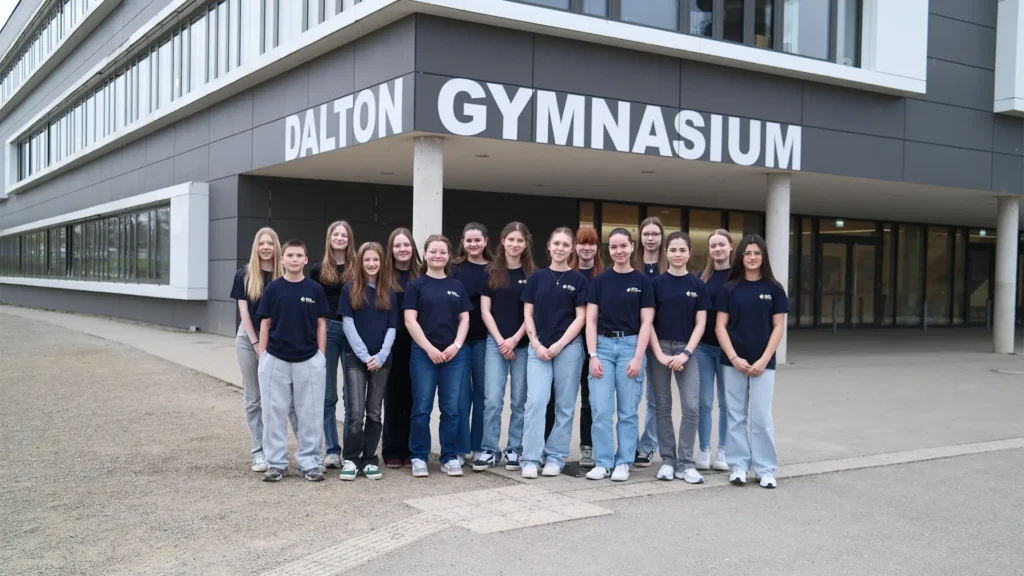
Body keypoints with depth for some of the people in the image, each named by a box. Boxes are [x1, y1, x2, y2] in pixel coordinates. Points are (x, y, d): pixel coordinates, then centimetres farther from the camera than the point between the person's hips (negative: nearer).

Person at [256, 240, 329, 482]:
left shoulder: (315, 289, 1)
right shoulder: (273, 288, 2)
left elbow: (321, 324, 5)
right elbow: (265, 324, 5)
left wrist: (321, 356, 1)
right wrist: (262, 355, 0)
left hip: (308, 360, 0)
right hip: (276, 360, 0)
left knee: (310, 414, 4)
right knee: (274, 413, 6)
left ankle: (309, 462, 14)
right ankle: (276, 463, 16)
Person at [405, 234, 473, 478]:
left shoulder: (458, 286, 13)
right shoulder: (416, 285, 3)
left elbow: (464, 319, 11)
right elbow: (410, 321, -4)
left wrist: (456, 345, -5)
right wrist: (429, 348, -11)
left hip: (454, 354, 3)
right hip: (423, 353, -2)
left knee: (451, 408, 4)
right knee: (422, 408, 0)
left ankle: (450, 457, 14)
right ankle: (419, 457, 11)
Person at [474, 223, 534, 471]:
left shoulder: (532, 275, 4)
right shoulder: (491, 273, 6)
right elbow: (485, 310, 3)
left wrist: (515, 339, -9)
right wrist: (500, 340, -6)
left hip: (523, 344, 0)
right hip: (496, 342, 0)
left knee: (520, 400, 4)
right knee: (492, 399, -5)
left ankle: (514, 450, 14)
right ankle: (489, 450, 3)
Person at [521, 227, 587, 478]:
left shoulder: (578, 280, 3)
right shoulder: (537, 277, 8)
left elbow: (580, 317, -1)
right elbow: (528, 315, 7)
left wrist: (558, 345, -10)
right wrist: (537, 345, -6)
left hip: (568, 347, -1)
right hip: (538, 348, 1)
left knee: (565, 405, 3)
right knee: (536, 401, -9)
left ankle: (556, 457, 13)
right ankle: (531, 459, -5)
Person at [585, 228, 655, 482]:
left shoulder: (642, 281, 2)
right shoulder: (600, 281, 5)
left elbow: (646, 322, -1)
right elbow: (591, 320, 3)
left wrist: (638, 357, -9)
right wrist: (592, 355, -6)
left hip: (630, 346, -1)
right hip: (603, 346, 1)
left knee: (627, 410, 4)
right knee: (601, 409, -2)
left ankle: (623, 462, 14)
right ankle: (603, 462, 10)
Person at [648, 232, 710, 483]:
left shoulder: (698, 285, 4)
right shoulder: (656, 283, 1)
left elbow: (700, 324, 2)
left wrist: (686, 353, -9)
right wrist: (659, 354, -10)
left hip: (686, 350, 1)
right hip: (659, 349, 0)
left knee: (691, 407, -6)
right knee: (662, 407, 4)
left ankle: (685, 463, 4)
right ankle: (667, 460, 14)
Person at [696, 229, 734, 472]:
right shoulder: (701, 277, 7)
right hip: (702, 346, 2)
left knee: (726, 402, 7)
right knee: (704, 401, 4)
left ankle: (723, 451, 17)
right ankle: (704, 450, 14)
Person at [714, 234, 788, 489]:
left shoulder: (774, 289, 2)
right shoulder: (730, 289, 3)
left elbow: (778, 327, 0)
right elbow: (720, 326, 0)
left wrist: (763, 360, -9)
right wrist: (734, 358, -10)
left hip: (763, 363, -1)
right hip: (733, 361, 1)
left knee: (761, 417, -1)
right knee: (736, 416, 6)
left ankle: (765, 469, 9)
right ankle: (738, 466, 15)